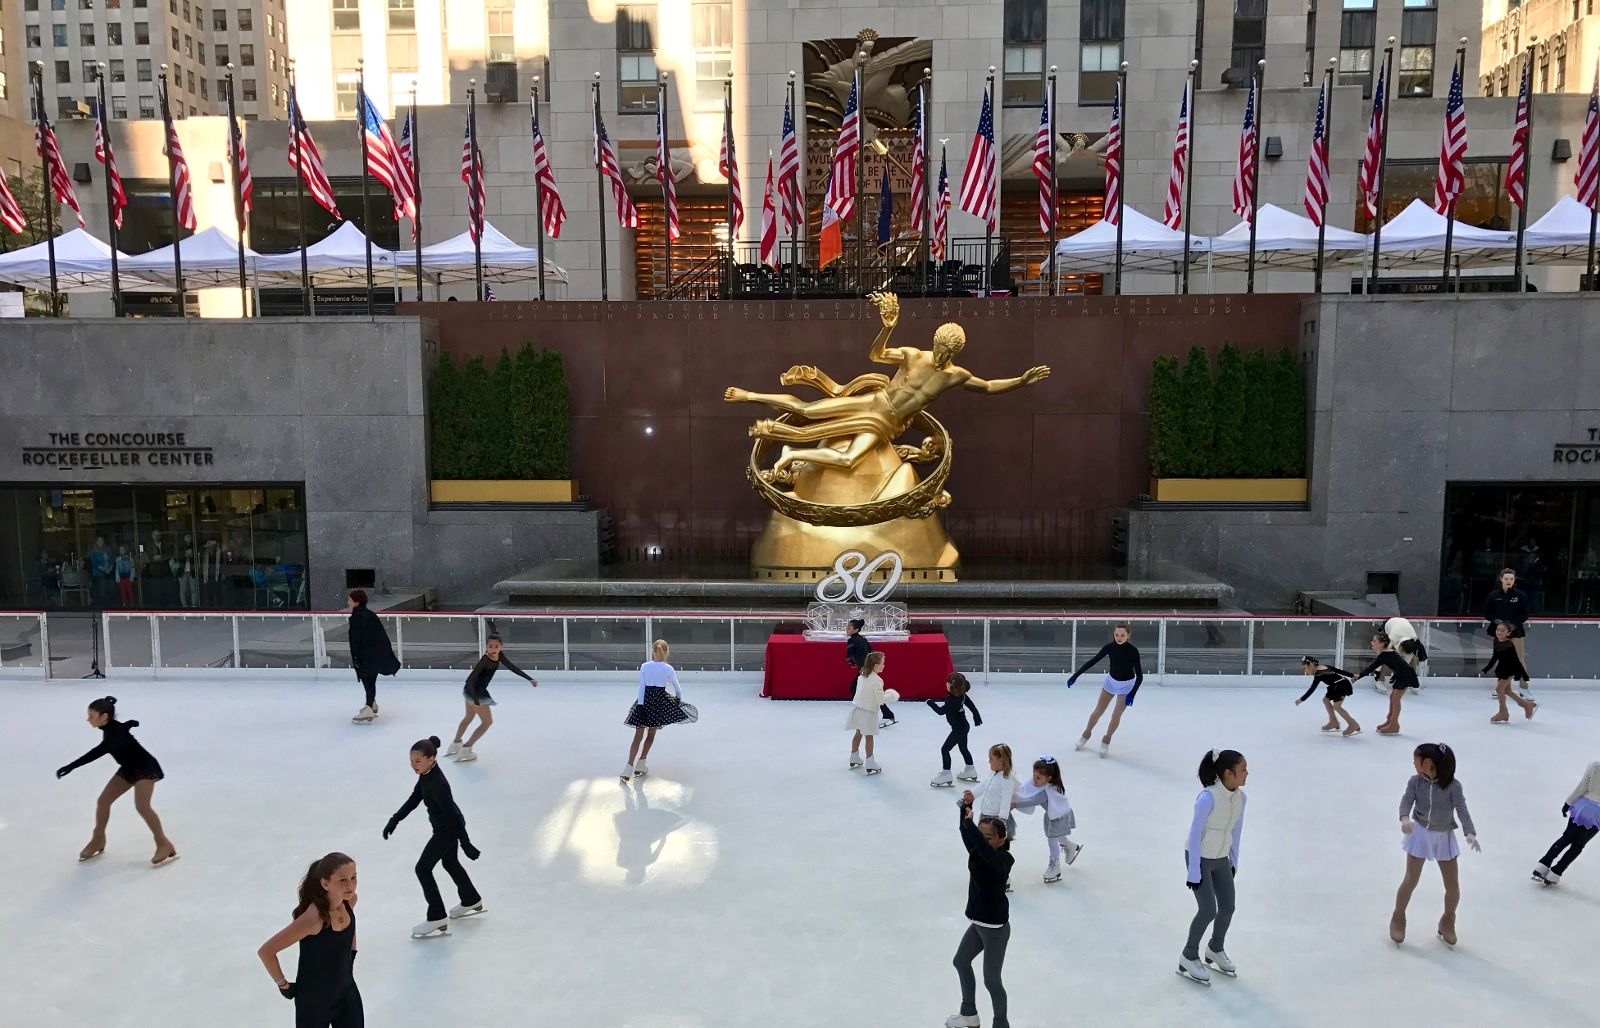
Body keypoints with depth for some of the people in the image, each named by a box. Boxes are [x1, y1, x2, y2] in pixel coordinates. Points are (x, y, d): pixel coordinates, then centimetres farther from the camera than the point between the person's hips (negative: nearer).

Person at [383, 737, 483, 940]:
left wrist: (466, 844, -24)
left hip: (448, 830, -10)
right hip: (447, 827, 10)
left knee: (423, 869, -3)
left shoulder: (438, 784, -34)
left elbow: (453, 815, -29)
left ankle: (438, 920, 5)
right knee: (450, 862, 25)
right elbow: (414, 799, 5)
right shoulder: (426, 773, -7)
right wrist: (395, 819, 1)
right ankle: (472, 902, 45)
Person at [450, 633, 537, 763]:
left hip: (479, 690, 9)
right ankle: (466, 749, 4)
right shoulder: (484, 660, -31)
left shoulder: (499, 656, -9)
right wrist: (476, 701, -36)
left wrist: (530, 679, -1)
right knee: (487, 721, 0)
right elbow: (470, 680, -33)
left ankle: (455, 744, 45)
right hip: (475, 692, -9)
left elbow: (512, 667, 1)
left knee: (469, 717, 27)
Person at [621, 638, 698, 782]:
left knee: (638, 736, 0)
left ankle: (628, 769, -9)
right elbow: (677, 688, 6)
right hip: (659, 702, 0)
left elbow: (641, 688, -7)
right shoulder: (669, 669, -4)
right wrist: (678, 699, 25)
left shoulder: (644, 666, -3)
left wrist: (640, 705, -8)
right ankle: (641, 765, 19)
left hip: (645, 701, 0)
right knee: (651, 734, 17)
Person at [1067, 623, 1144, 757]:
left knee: (1116, 715, -3)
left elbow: (1139, 675, -24)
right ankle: (1086, 734, 33)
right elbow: (1093, 661, -15)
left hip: (1126, 685, -2)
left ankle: (1106, 740, 22)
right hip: (1111, 680, 3)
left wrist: (1132, 694, -34)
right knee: (1098, 711, 10)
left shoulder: (1133, 651, -28)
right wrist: (1075, 675, -20)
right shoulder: (1109, 647, -21)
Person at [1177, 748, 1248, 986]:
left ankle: (1216, 950, 38)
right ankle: (1189, 958, 16)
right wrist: (1194, 872, -18)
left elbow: (1236, 829, 5)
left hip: (1221, 859, 7)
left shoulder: (1240, 797, -9)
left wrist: (1234, 861, 13)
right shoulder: (1208, 798, -29)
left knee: (1228, 908, 11)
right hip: (1199, 857, -6)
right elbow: (1195, 834, -22)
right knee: (1208, 911, -6)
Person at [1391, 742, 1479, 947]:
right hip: (1420, 834, 0)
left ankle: (1448, 921, 31)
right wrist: (1405, 818, -41)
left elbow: (1462, 810, -22)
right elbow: (1406, 801, -20)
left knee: (1453, 885, 5)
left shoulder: (1452, 785, -15)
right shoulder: (1415, 782, -10)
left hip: (1444, 837, 0)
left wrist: (1470, 833, -38)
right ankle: (1398, 918, 19)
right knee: (1410, 880, 1)